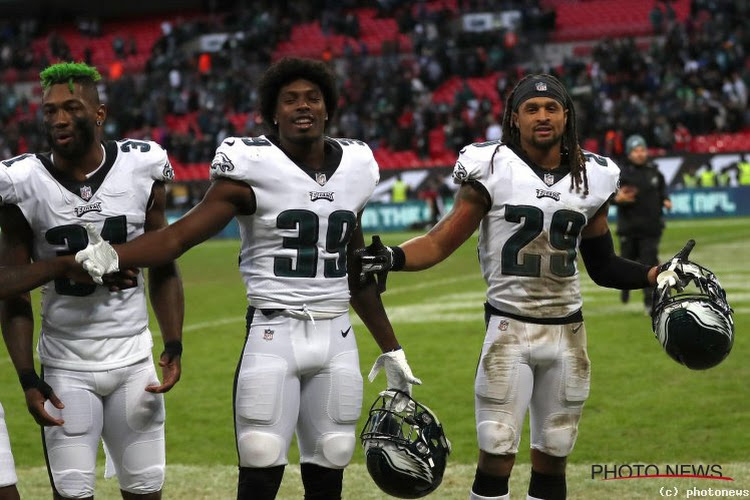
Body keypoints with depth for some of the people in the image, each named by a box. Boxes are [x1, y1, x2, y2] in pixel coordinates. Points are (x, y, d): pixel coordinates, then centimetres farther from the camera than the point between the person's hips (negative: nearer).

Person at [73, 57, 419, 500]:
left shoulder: (354, 168, 10)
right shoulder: (254, 169, -6)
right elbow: (179, 236, -15)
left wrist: (391, 348, 24)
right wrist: (113, 256, -33)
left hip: (336, 340, 5)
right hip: (274, 335, -5)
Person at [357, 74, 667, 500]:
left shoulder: (591, 177, 8)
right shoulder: (493, 170, -4)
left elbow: (603, 266, 16)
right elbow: (441, 243, -7)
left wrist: (660, 275, 4)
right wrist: (390, 259, -24)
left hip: (568, 331, 4)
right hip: (510, 327, -4)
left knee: (553, 460, 9)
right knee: (497, 457, -8)